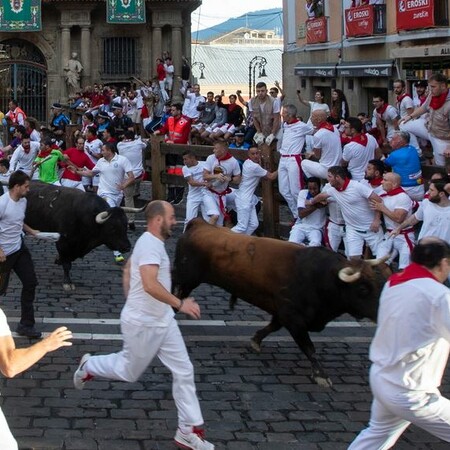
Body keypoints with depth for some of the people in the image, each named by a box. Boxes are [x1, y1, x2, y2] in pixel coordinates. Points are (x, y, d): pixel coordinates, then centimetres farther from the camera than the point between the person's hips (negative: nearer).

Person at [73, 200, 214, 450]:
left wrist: (132, 303, 25)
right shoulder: (150, 245, -24)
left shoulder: (150, 242, 8)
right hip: (143, 325, -9)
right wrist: (180, 304, -30)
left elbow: (127, 270, 21)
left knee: (184, 371, 4)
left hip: (162, 321, 9)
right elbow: (150, 285, -36)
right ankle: (89, 367, 40)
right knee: (129, 372, 12)